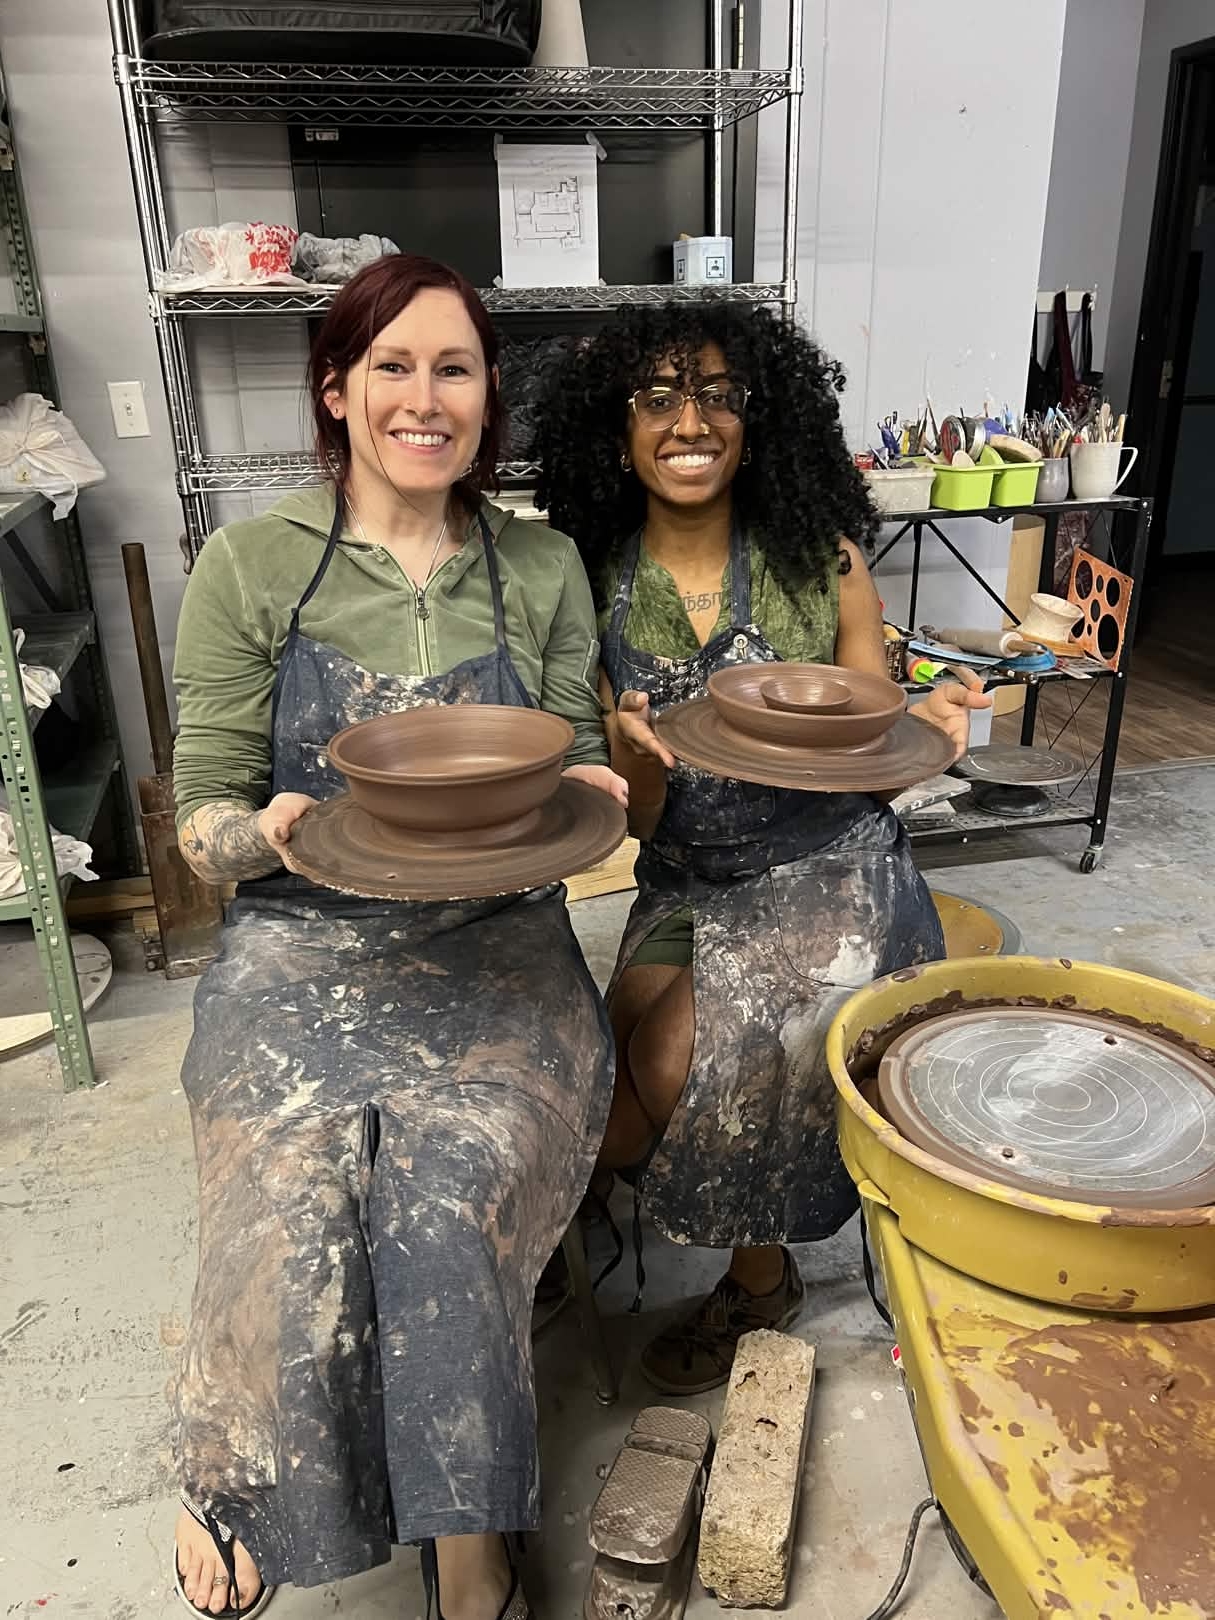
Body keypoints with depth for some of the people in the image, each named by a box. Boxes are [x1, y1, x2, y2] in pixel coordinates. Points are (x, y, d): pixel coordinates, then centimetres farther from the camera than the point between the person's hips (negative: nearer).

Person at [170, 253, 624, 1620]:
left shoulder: (543, 570, 7)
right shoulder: (249, 567, 1)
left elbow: (575, 775, 12)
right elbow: (202, 814, 2)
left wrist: (584, 794, -11)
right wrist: (272, 833, -21)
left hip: (498, 953, 1)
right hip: (303, 950, 0)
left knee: (453, 1194, -26)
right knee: (296, 1210, -25)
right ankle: (240, 1494, 9)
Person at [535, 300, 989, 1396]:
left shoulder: (823, 562, -5)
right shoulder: (595, 590, -2)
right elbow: (638, 821, -3)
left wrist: (923, 726, -22)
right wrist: (640, 759, -26)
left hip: (831, 873, -2)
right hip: (687, 889, 3)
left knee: (671, 1070, -20)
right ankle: (759, 1275, 15)